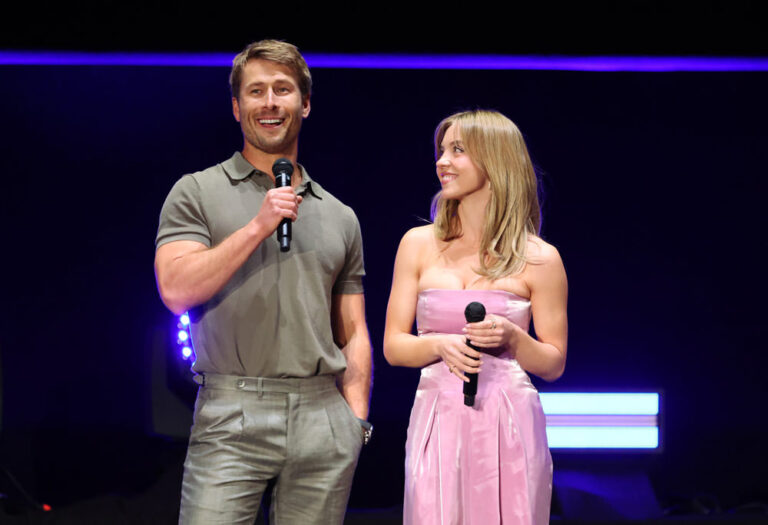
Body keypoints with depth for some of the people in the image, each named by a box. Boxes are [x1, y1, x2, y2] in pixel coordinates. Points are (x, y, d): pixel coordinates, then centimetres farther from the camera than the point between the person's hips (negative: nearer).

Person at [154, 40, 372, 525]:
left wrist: (357, 417, 5)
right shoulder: (197, 193, 6)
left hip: (324, 419, 3)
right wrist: (257, 226, -10)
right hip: (232, 416, -3)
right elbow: (176, 290, -7)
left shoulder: (340, 217, 16)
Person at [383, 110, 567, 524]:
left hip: (508, 425, -1)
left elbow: (554, 365, 7)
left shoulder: (539, 259, 2)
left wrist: (511, 336, -12)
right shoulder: (419, 244, 7)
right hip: (437, 422, 1)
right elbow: (393, 346, 8)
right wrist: (441, 345, -11)